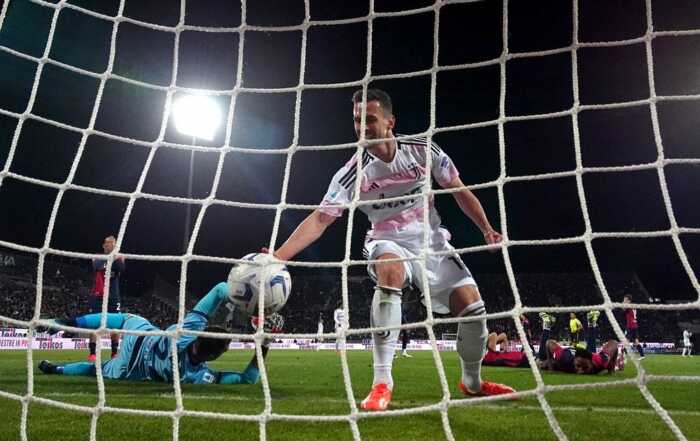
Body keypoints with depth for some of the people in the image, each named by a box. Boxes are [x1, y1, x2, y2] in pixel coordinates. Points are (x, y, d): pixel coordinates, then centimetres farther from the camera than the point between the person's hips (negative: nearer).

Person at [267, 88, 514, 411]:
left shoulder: (423, 150, -11)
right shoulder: (351, 173, -17)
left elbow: (461, 192, 2)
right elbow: (320, 219, -23)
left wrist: (487, 230, -5)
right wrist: (277, 257, -35)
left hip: (432, 241, 3)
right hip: (389, 243, -2)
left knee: (472, 305, -10)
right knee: (390, 272, -38)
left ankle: (472, 382, 21)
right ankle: (382, 381, -33)